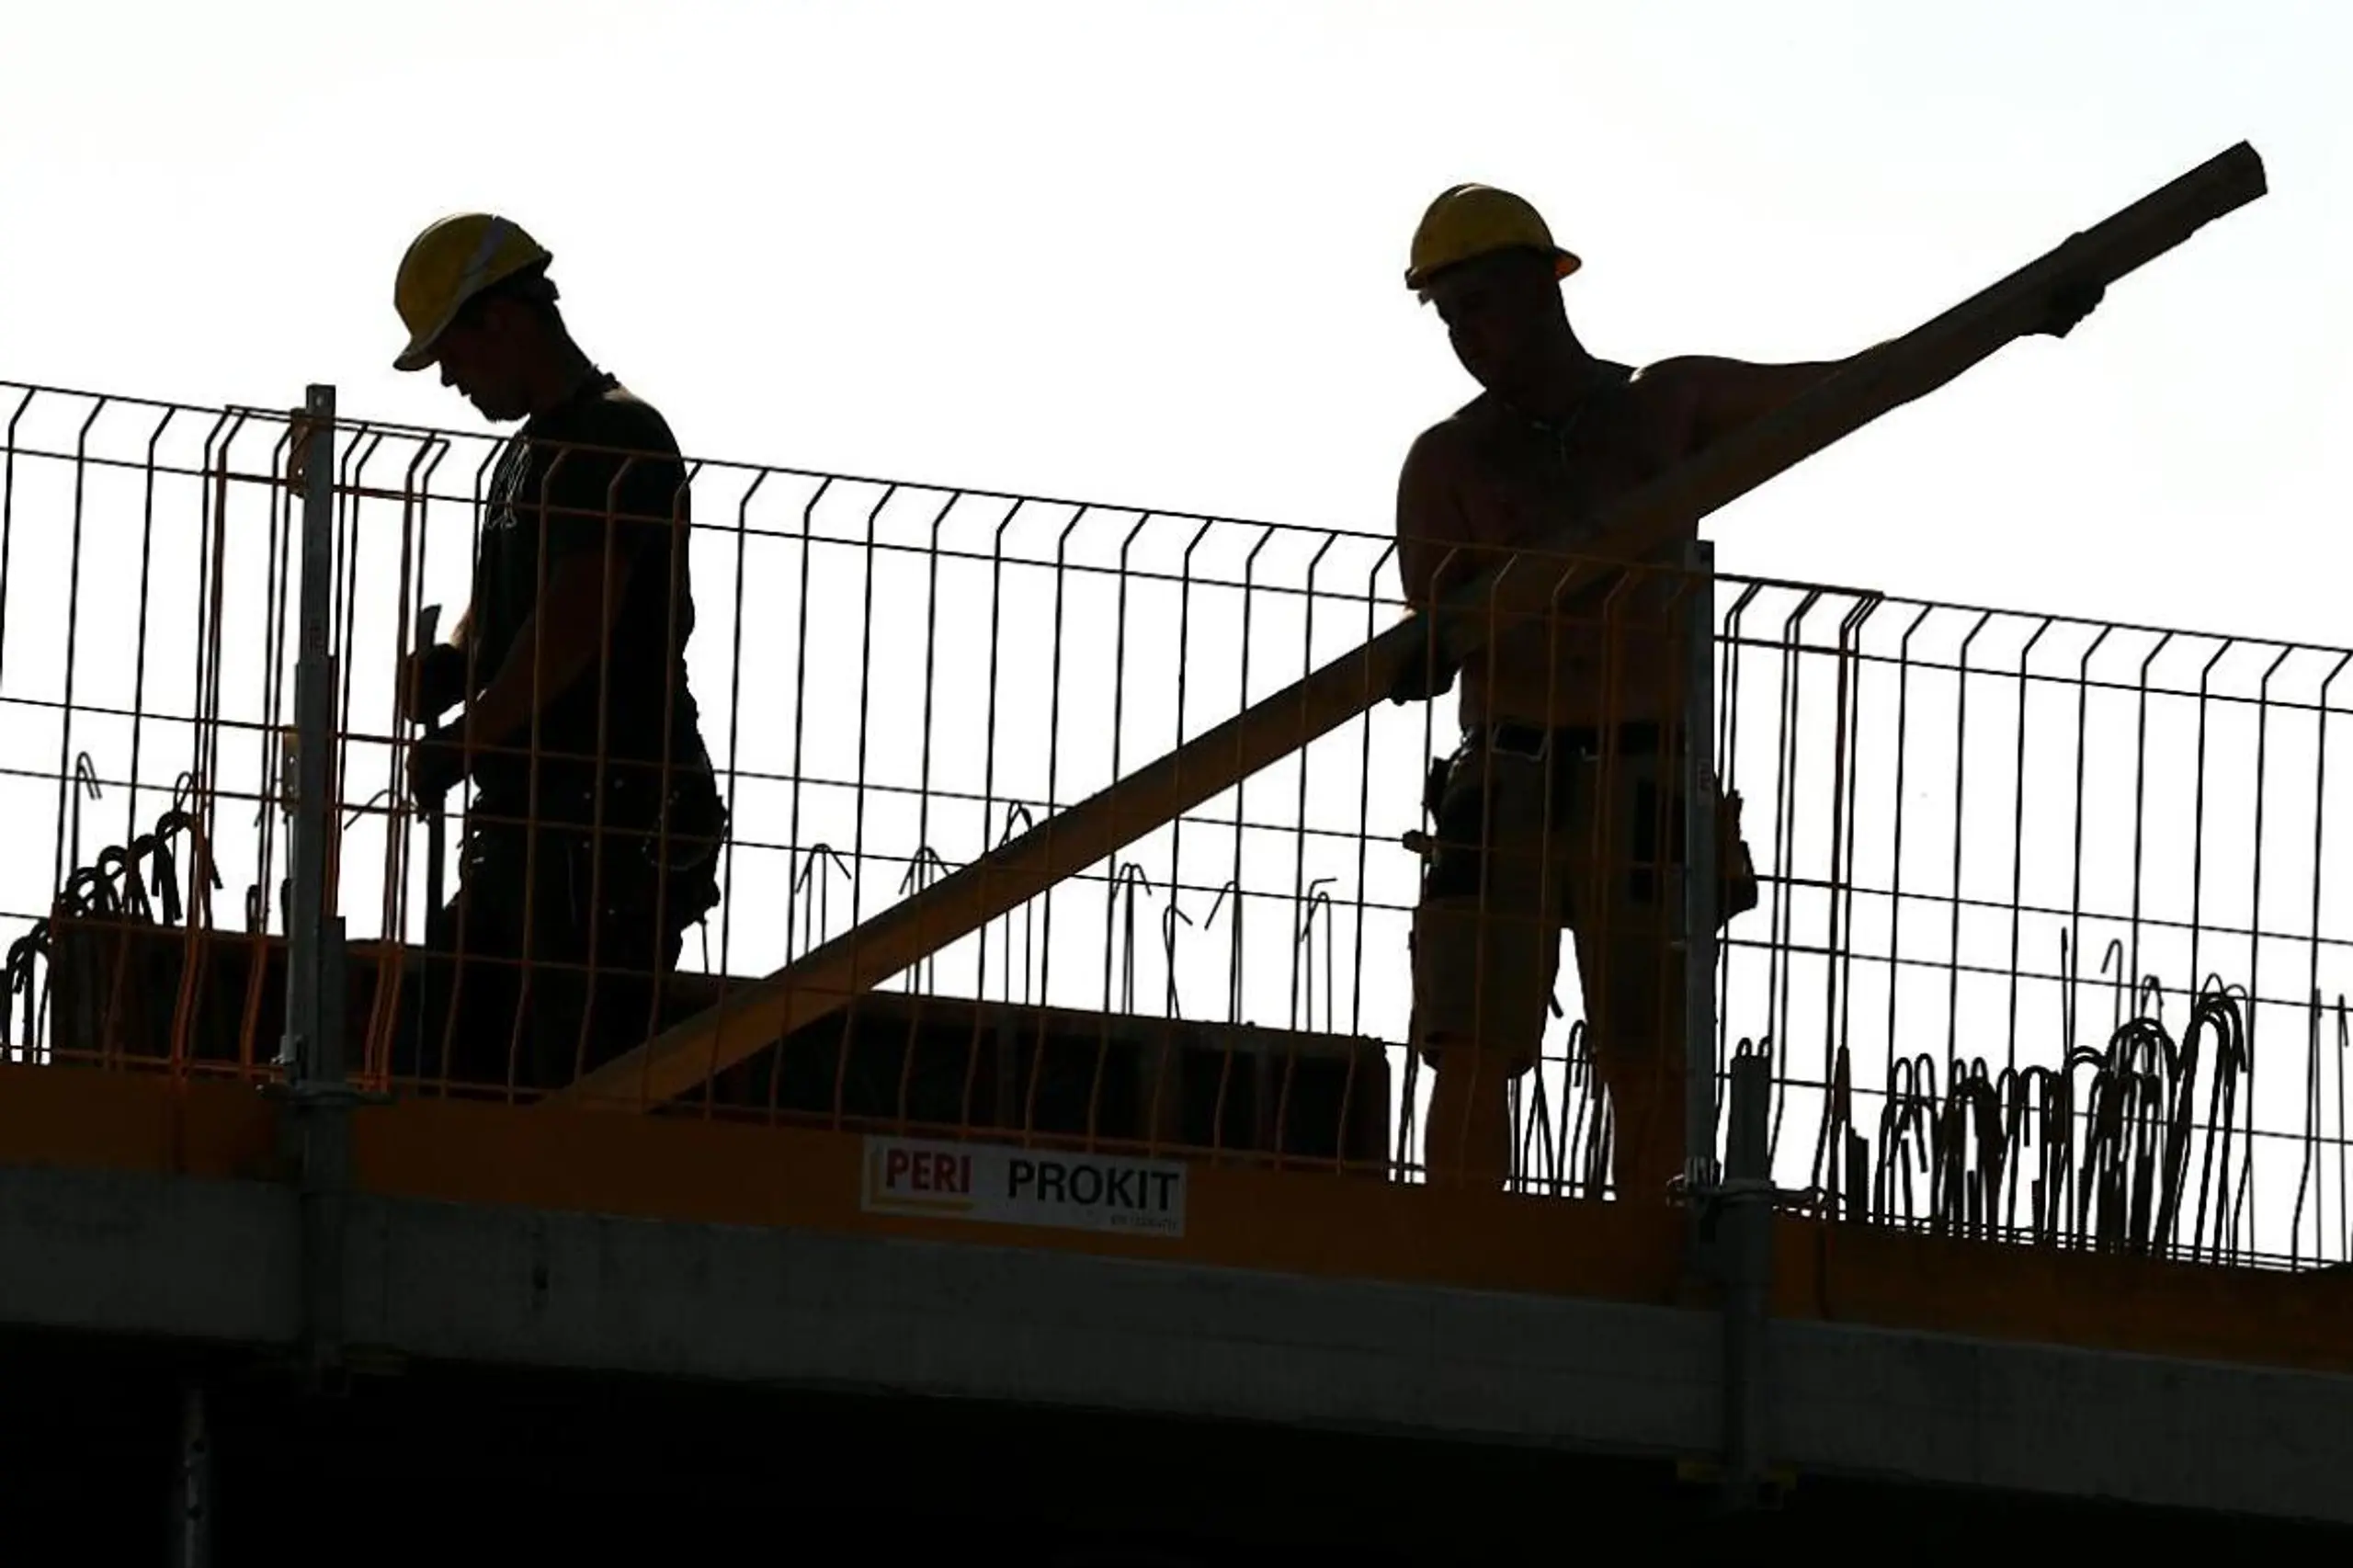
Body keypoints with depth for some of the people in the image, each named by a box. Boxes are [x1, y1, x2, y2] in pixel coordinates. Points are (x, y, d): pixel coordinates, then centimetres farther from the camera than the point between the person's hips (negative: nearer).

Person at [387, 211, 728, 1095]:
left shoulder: (620, 442, -9)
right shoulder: (528, 457, 22)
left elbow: (573, 625, -18)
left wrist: (463, 740, -11)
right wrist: (451, 666, 2)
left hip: (612, 826, -10)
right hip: (529, 821, 10)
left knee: (585, 1082, -14)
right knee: (457, 1058, 8)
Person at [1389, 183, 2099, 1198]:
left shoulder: (1667, 407, 13)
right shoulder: (1448, 459, 9)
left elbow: (1856, 386, 13)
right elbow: (1433, 619, -1)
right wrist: (1423, 659, -26)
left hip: (1648, 784, 0)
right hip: (1504, 783, 0)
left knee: (1650, 1066, -4)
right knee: (1472, 1055, -10)